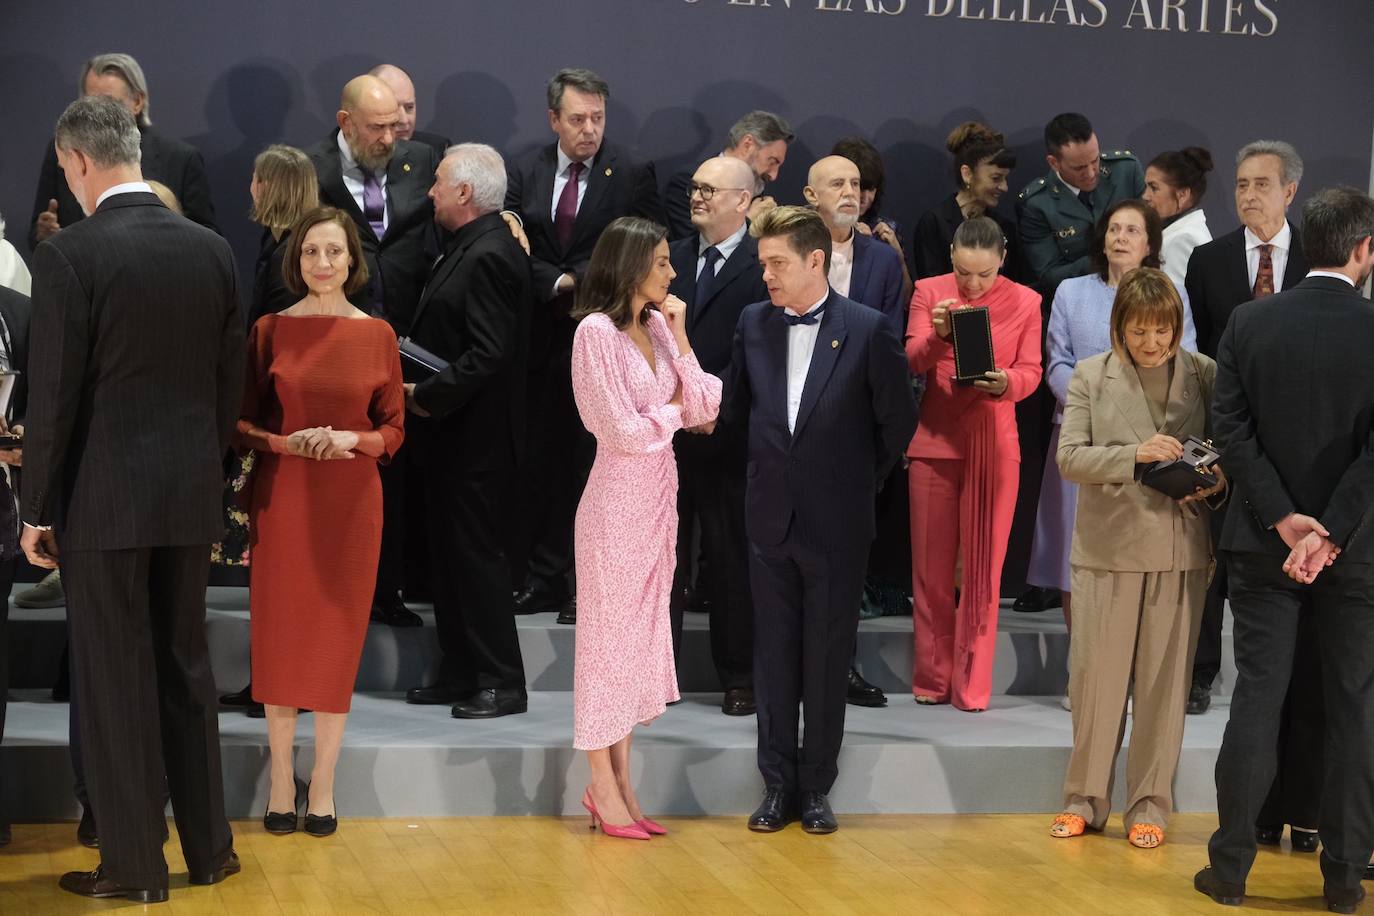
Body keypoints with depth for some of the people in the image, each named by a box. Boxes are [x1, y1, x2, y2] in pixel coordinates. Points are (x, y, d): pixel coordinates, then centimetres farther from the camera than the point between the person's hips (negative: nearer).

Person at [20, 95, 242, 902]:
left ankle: (135, 864, 11)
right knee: (187, 668, 15)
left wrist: (39, 509, -3)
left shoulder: (68, 255, -13)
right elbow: (231, 379, 7)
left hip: (104, 498, -5)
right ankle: (209, 846, 23)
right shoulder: (213, 250, 2)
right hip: (190, 495, 5)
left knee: (116, 681, 4)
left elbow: (54, 395, -12)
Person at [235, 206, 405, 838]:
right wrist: (290, 443, -15)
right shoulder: (270, 331, 1)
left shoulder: (377, 335, 3)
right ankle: (281, 780, 12)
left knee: (338, 634, 3)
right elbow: (242, 422, 3)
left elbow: (393, 429, 6)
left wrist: (351, 441, -13)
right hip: (281, 498, 0)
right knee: (279, 633, 2)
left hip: (351, 501, 1)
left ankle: (323, 785, 13)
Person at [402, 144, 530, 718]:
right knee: (451, 552, 15)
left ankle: (501, 683, 3)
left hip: (474, 435, -10)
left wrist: (428, 396, -18)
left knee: (476, 554, -4)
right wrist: (421, 386, 7)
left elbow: (489, 355, -24)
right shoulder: (469, 249, 14)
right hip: (452, 433, 10)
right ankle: (460, 671, 24)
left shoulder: (489, 256, -18)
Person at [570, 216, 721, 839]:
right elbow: (626, 432, -16)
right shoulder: (597, 331, -13)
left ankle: (620, 780, 20)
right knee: (608, 630, 2)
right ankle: (605, 788, 12)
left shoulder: (658, 326, 7)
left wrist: (679, 337, -4)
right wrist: (677, 406, -1)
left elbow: (705, 409, 0)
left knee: (642, 630, 11)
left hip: (659, 496, 7)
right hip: (618, 499, -7)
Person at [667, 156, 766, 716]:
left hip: (726, 433, -4)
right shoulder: (671, 258, 12)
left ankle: (739, 678, 16)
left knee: (732, 557, 5)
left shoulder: (762, 265, -5)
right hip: (666, 432, 4)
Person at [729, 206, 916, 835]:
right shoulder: (753, 323, 4)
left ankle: (816, 787, 15)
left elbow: (898, 420, 0)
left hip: (837, 523, -3)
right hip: (771, 517, 3)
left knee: (827, 656, 5)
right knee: (774, 653, 8)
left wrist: (863, 480, 6)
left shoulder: (868, 330, -8)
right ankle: (777, 784, 16)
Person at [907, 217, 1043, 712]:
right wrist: (938, 336, -24)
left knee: (984, 565, 1)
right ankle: (932, 677, 16)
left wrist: (1004, 384, -21)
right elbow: (911, 363, -4)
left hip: (994, 444, 0)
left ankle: (972, 683, 9)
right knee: (931, 565, 5)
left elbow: (1030, 371, 1)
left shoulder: (1025, 302, 2)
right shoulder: (929, 291, 2)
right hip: (935, 439, 0)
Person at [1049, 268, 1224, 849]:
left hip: (1180, 547, 1)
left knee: (1164, 680, 6)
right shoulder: (1090, 377, 1)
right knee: (1096, 676, 3)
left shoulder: (1204, 374, 3)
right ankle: (1086, 799, 18)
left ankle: (1150, 806, 17)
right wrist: (1135, 455, -21)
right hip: (1107, 546, 0)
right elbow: (1068, 458, -6)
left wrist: (1216, 483, -12)